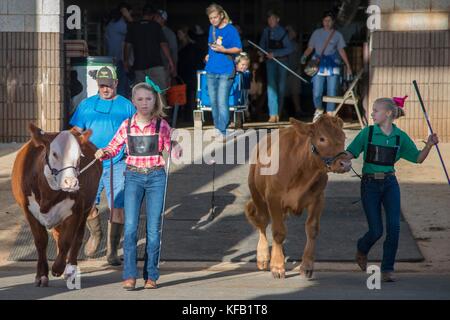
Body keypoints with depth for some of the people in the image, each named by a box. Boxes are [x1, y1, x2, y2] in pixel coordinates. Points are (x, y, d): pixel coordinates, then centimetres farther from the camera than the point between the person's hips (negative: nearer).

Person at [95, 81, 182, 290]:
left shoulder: (161, 125, 1)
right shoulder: (127, 125, 4)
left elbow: (171, 149, 4)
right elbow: (114, 148, 8)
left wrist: (177, 150, -18)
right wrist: (102, 153, -12)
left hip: (156, 177, -1)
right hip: (133, 177, 1)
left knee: (154, 228, 1)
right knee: (130, 226, -9)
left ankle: (151, 276, 9)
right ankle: (129, 275, -8)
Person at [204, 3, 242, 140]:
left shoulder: (230, 30, -9)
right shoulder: (212, 29, 11)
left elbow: (239, 49, -9)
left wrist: (223, 50, -21)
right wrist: (209, 54, 8)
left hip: (225, 71, -7)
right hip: (211, 70, 7)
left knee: (222, 102, -11)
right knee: (213, 102, 9)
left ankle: (222, 132, -8)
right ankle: (217, 128, 19)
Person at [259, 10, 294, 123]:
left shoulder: (283, 32, -6)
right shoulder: (266, 31, 3)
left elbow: (290, 48, -10)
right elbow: (262, 45, 17)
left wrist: (275, 53, -17)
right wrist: (265, 53, -1)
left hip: (282, 61, -1)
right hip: (270, 61, 1)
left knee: (281, 87, 3)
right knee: (271, 85, -13)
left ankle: (278, 113, 15)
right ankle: (273, 114, -19)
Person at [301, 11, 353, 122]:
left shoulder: (337, 35, 7)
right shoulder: (317, 33, 8)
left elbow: (341, 51, 8)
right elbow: (310, 48, 7)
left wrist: (348, 66, 3)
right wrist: (304, 56, -13)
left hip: (333, 67, 0)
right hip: (319, 66, 0)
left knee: (332, 92, -2)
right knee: (316, 93, -2)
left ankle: (330, 115, 8)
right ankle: (318, 110, 25)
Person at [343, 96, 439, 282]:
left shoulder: (400, 136, 1)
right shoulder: (368, 133, -4)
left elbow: (418, 158, 7)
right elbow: (350, 154, -4)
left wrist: (429, 145, -10)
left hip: (390, 184, 2)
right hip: (370, 184, -2)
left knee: (393, 227, -11)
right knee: (376, 230, -3)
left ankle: (387, 270, 1)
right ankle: (362, 250, 31)